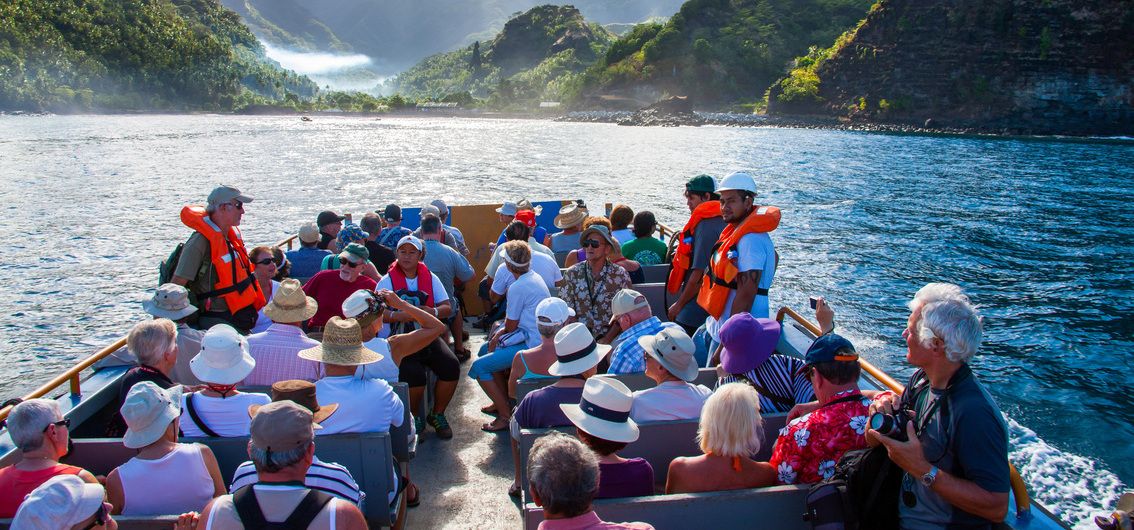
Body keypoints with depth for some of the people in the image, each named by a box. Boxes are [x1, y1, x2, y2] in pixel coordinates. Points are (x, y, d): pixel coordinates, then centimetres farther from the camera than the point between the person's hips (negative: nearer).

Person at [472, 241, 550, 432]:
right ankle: (503, 400, 30)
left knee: (479, 367, -12)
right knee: (485, 350, 23)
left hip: (530, 344, -10)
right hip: (538, 339, 10)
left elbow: (511, 325, -12)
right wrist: (499, 334, 7)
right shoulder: (534, 277, 10)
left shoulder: (518, 287, -20)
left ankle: (506, 415, -7)